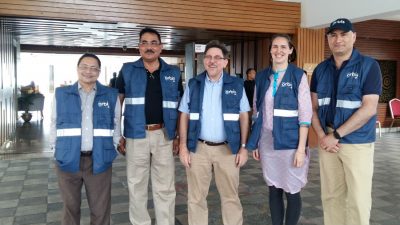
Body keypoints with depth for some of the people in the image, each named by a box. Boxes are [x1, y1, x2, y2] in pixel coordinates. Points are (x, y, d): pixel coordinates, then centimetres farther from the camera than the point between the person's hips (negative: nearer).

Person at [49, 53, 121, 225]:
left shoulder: (111, 96, 5)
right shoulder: (61, 94, 5)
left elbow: (116, 125, 10)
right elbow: (54, 124, 11)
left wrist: (113, 149, 5)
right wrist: (56, 149, 7)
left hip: (99, 160, 0)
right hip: (68, 159, 0)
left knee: (100, 209, 9)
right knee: (70, 207, 13)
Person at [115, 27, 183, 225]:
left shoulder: (173, 73, 6)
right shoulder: (127, 70, 2)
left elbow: (179, 107, 9)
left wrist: (179, 136, 3)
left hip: (164, 135, 1)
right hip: (136, 135, 0)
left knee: (165, 188, 8)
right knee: (136, 186, 11)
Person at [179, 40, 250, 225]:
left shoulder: (236, 85, 2)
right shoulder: (193, 84, 4)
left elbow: (244, 116, 4)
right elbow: (184, 116, 5)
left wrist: (243, 147, -1)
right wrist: (183, 146, -1)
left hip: (228, 149, -1)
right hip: (198, 148, 1)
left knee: (231, 197, 10)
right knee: (196, 198, 10)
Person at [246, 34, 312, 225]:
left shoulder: (299, 76, -4)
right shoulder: (261, 77, 7)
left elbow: (305, 114, -7)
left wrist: (301, 147, -13)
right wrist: (254, 143, 9)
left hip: (290, 143, -3)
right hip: (267, 142, 4)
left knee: (291, 192, 5)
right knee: (273, 189, 13)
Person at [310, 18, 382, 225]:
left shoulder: (369, 66, -5)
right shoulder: (320, 70, 8)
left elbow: (369, 109, -13)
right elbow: (313, 107, 9)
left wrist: (336, 135, -15)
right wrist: (321, 135, -8)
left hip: (357, 142, -4)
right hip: (327, 140, 4)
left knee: (358, 199, 0)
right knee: (330, 196, 11)